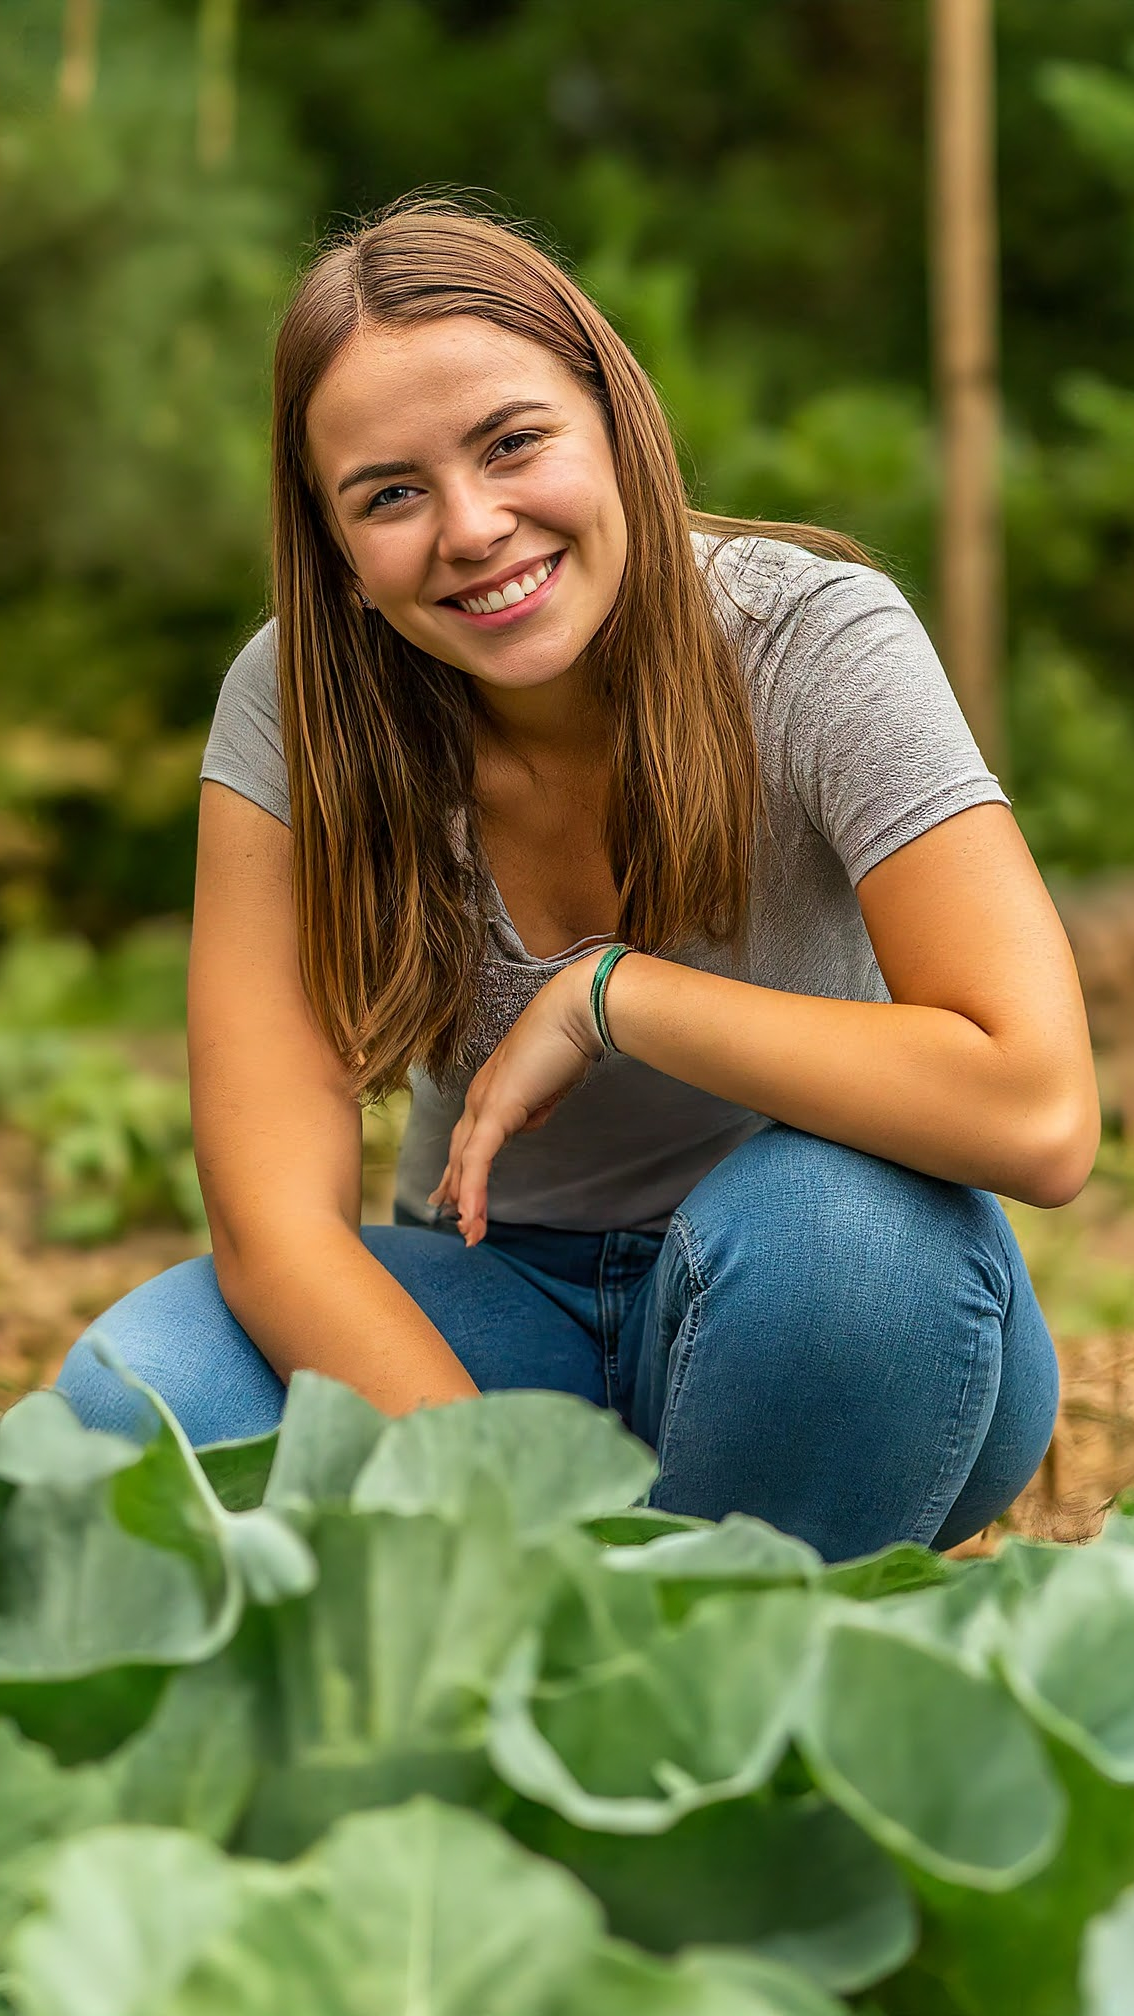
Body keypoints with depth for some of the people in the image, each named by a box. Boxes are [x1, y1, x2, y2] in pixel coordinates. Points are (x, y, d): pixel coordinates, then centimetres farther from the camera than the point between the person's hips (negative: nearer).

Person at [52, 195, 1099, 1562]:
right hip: (498, 1315, 2)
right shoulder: (297, 703, -14)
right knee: (132, 1397, -26)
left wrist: (611, 992, -25)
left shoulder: (814, 638, -19)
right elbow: (274, 1215, -20)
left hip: (820, 1331, -1)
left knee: (834, 1214, -36)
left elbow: (1038, 1113, -31)